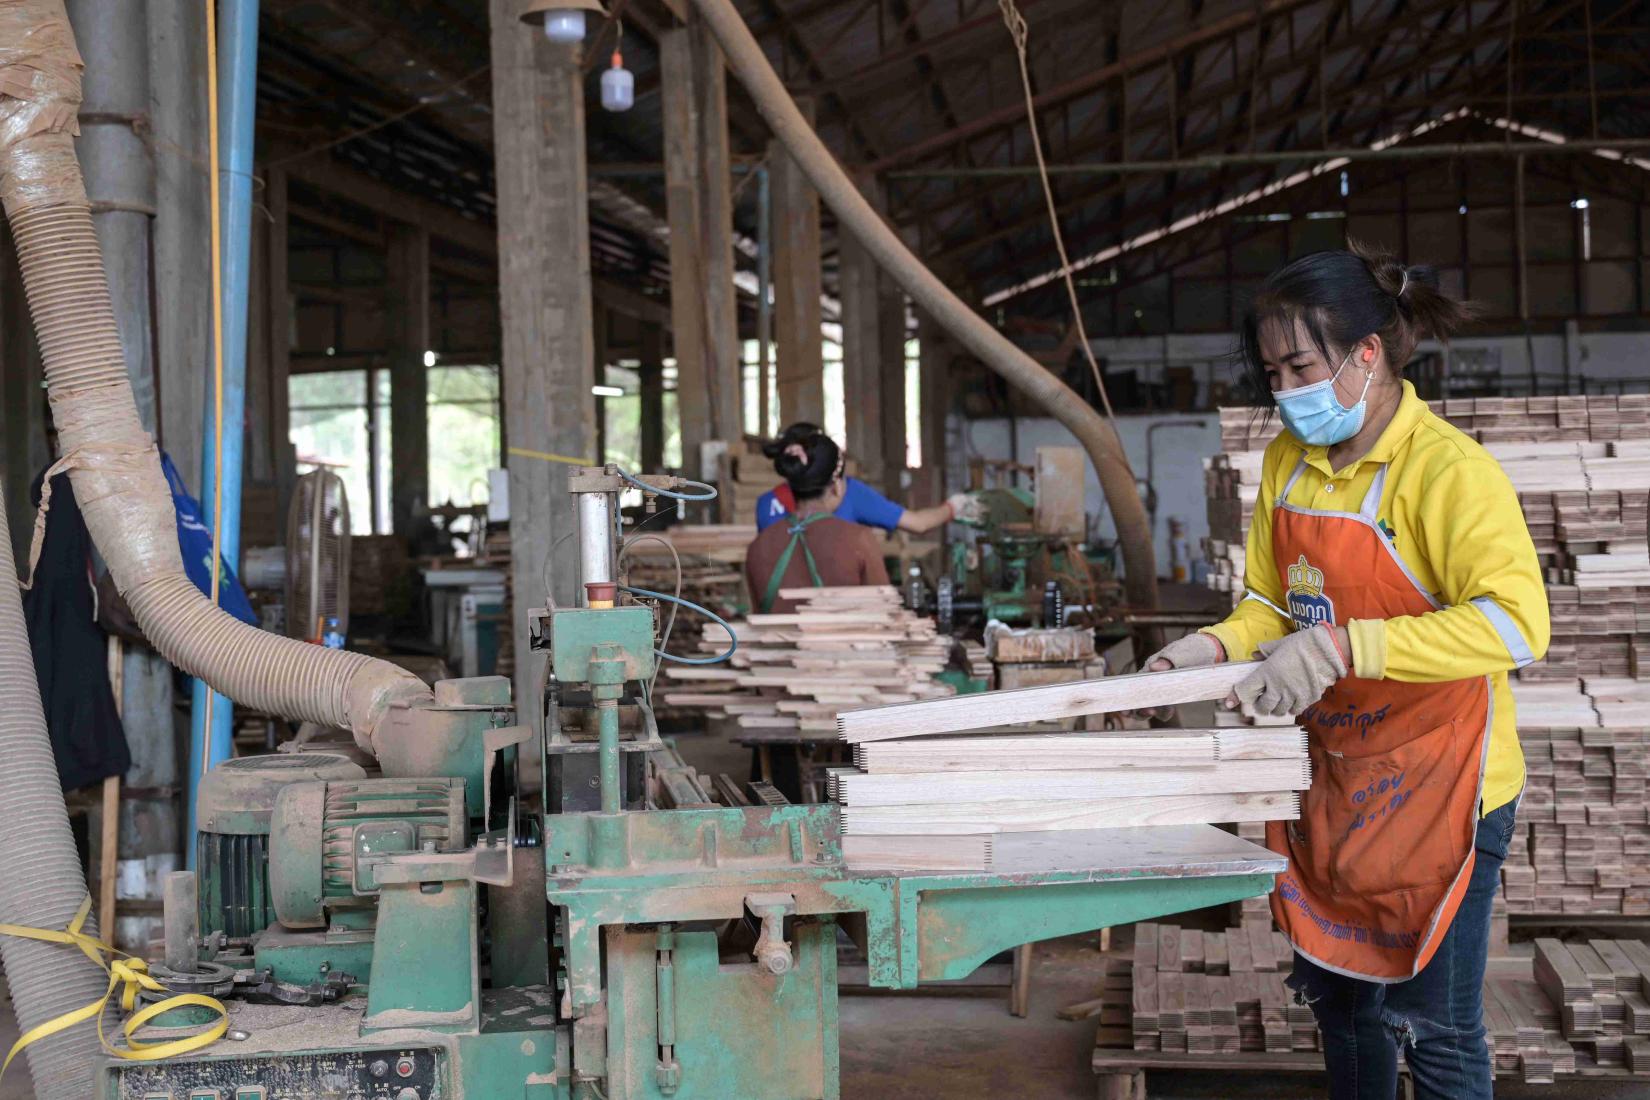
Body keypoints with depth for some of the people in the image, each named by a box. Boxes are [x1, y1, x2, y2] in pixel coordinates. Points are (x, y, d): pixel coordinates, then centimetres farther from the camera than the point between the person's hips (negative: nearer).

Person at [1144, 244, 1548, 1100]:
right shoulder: (1287, 462, 4)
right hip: (1329, 777, 7)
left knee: (1434, 1028, 2)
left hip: (1434, 789, -7)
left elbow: (1517, 623, -32)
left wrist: (1344, 647, -39)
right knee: (1339, 997, 19)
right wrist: (1218, 646, -8)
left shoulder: (1448, 471, -20)